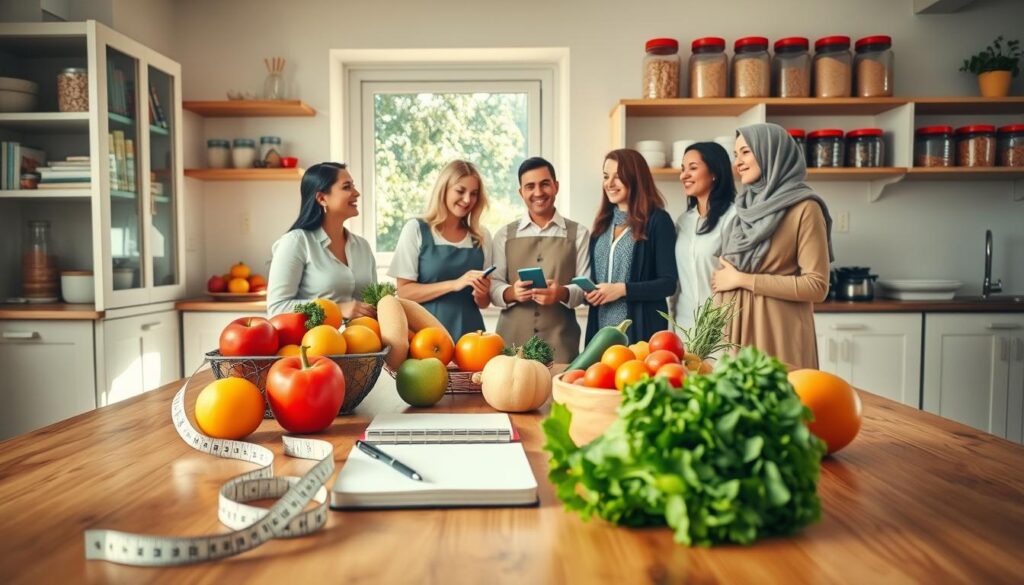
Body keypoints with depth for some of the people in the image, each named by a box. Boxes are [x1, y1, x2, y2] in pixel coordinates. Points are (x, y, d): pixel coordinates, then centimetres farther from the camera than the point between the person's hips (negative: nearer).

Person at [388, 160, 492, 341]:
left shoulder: (482, 237, 7)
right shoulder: (415, 229, -1)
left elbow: (483, 304, 13)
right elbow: (404, 292, -7)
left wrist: (481, 294, -9)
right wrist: (453, 284, -17)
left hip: (470, 332, 3)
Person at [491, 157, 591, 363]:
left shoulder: (578, 234, 6)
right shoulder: (504, 235, 10)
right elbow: (493, 286, 6)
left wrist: (562, 293, -19)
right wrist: (511, 293, -15)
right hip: (512, 341, 1)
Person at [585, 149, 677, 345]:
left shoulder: (657, 220, -5)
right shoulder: (604, 221, 13)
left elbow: (668, 283, -9)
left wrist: (622, 289, -18)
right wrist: (589, 293, -3)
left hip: (640, 329, -5)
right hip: (601, 327, 5)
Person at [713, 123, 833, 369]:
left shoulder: (804, 208, -8)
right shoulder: (749, 205, 13)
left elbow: (816, 286, -13)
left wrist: (743, 279, -13)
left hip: (776, 332, -6)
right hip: (735, 327, 6)